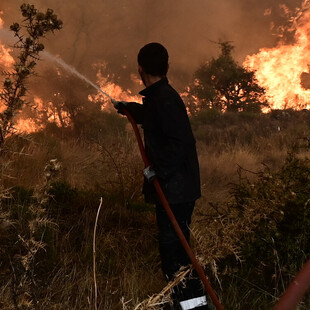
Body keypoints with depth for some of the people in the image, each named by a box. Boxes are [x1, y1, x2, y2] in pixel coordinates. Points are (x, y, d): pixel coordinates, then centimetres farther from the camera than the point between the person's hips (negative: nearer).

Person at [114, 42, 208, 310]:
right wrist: (127, 107, 56)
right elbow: (148, 116, 40)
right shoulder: (158, 97, 14)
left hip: (175, 189, -10)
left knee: (175, 250, -10)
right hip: (172, 187, 10)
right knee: (172, 247, 16)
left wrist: (158, 170, -20)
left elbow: (182, 142, -27)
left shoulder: (165, 98, -17)